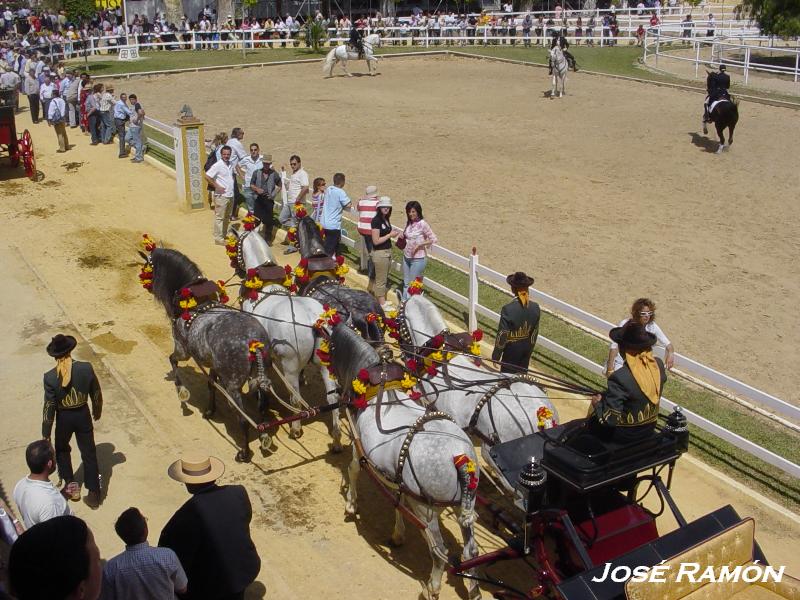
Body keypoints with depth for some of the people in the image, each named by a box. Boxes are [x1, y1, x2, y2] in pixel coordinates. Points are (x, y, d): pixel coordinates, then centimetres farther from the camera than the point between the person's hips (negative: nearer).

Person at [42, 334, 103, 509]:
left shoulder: (50, 377, -21)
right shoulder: (86, 368, -18)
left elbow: (49, 406, -14)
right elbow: (96, 394, -4)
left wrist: (46, 433, -2)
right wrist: (97, 411, 16)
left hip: (64, 418, -1)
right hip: (83, 415, 1)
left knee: (62, 450, 28)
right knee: (89, 454, 13)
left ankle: (70, 484, 37)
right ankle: (94, 494, 19)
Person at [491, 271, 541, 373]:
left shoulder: (508, 309, -25)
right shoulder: (535, 307, -10)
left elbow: (502, 335, -18)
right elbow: (534, 333, 1)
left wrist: (495, 356, -6)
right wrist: (529, 351, 16)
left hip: (512, 348, -4)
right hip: (526, 347, 5)